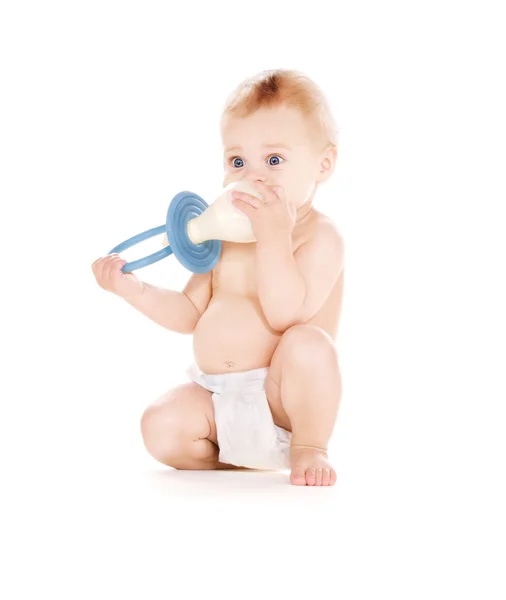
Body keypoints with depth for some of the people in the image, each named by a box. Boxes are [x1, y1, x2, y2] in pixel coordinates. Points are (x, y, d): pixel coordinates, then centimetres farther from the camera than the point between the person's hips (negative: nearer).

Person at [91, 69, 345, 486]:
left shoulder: (321, 237, -11)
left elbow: (285, 314, -27)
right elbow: (189, 314, 14)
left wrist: (274, 234, -32)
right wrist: (131, 287, 1)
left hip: (284, 400, -5)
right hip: (215, 399, 6)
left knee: (307, 344, -34)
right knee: (162, 427, -18)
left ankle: (309, 448, -9)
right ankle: (240, 462, 9)